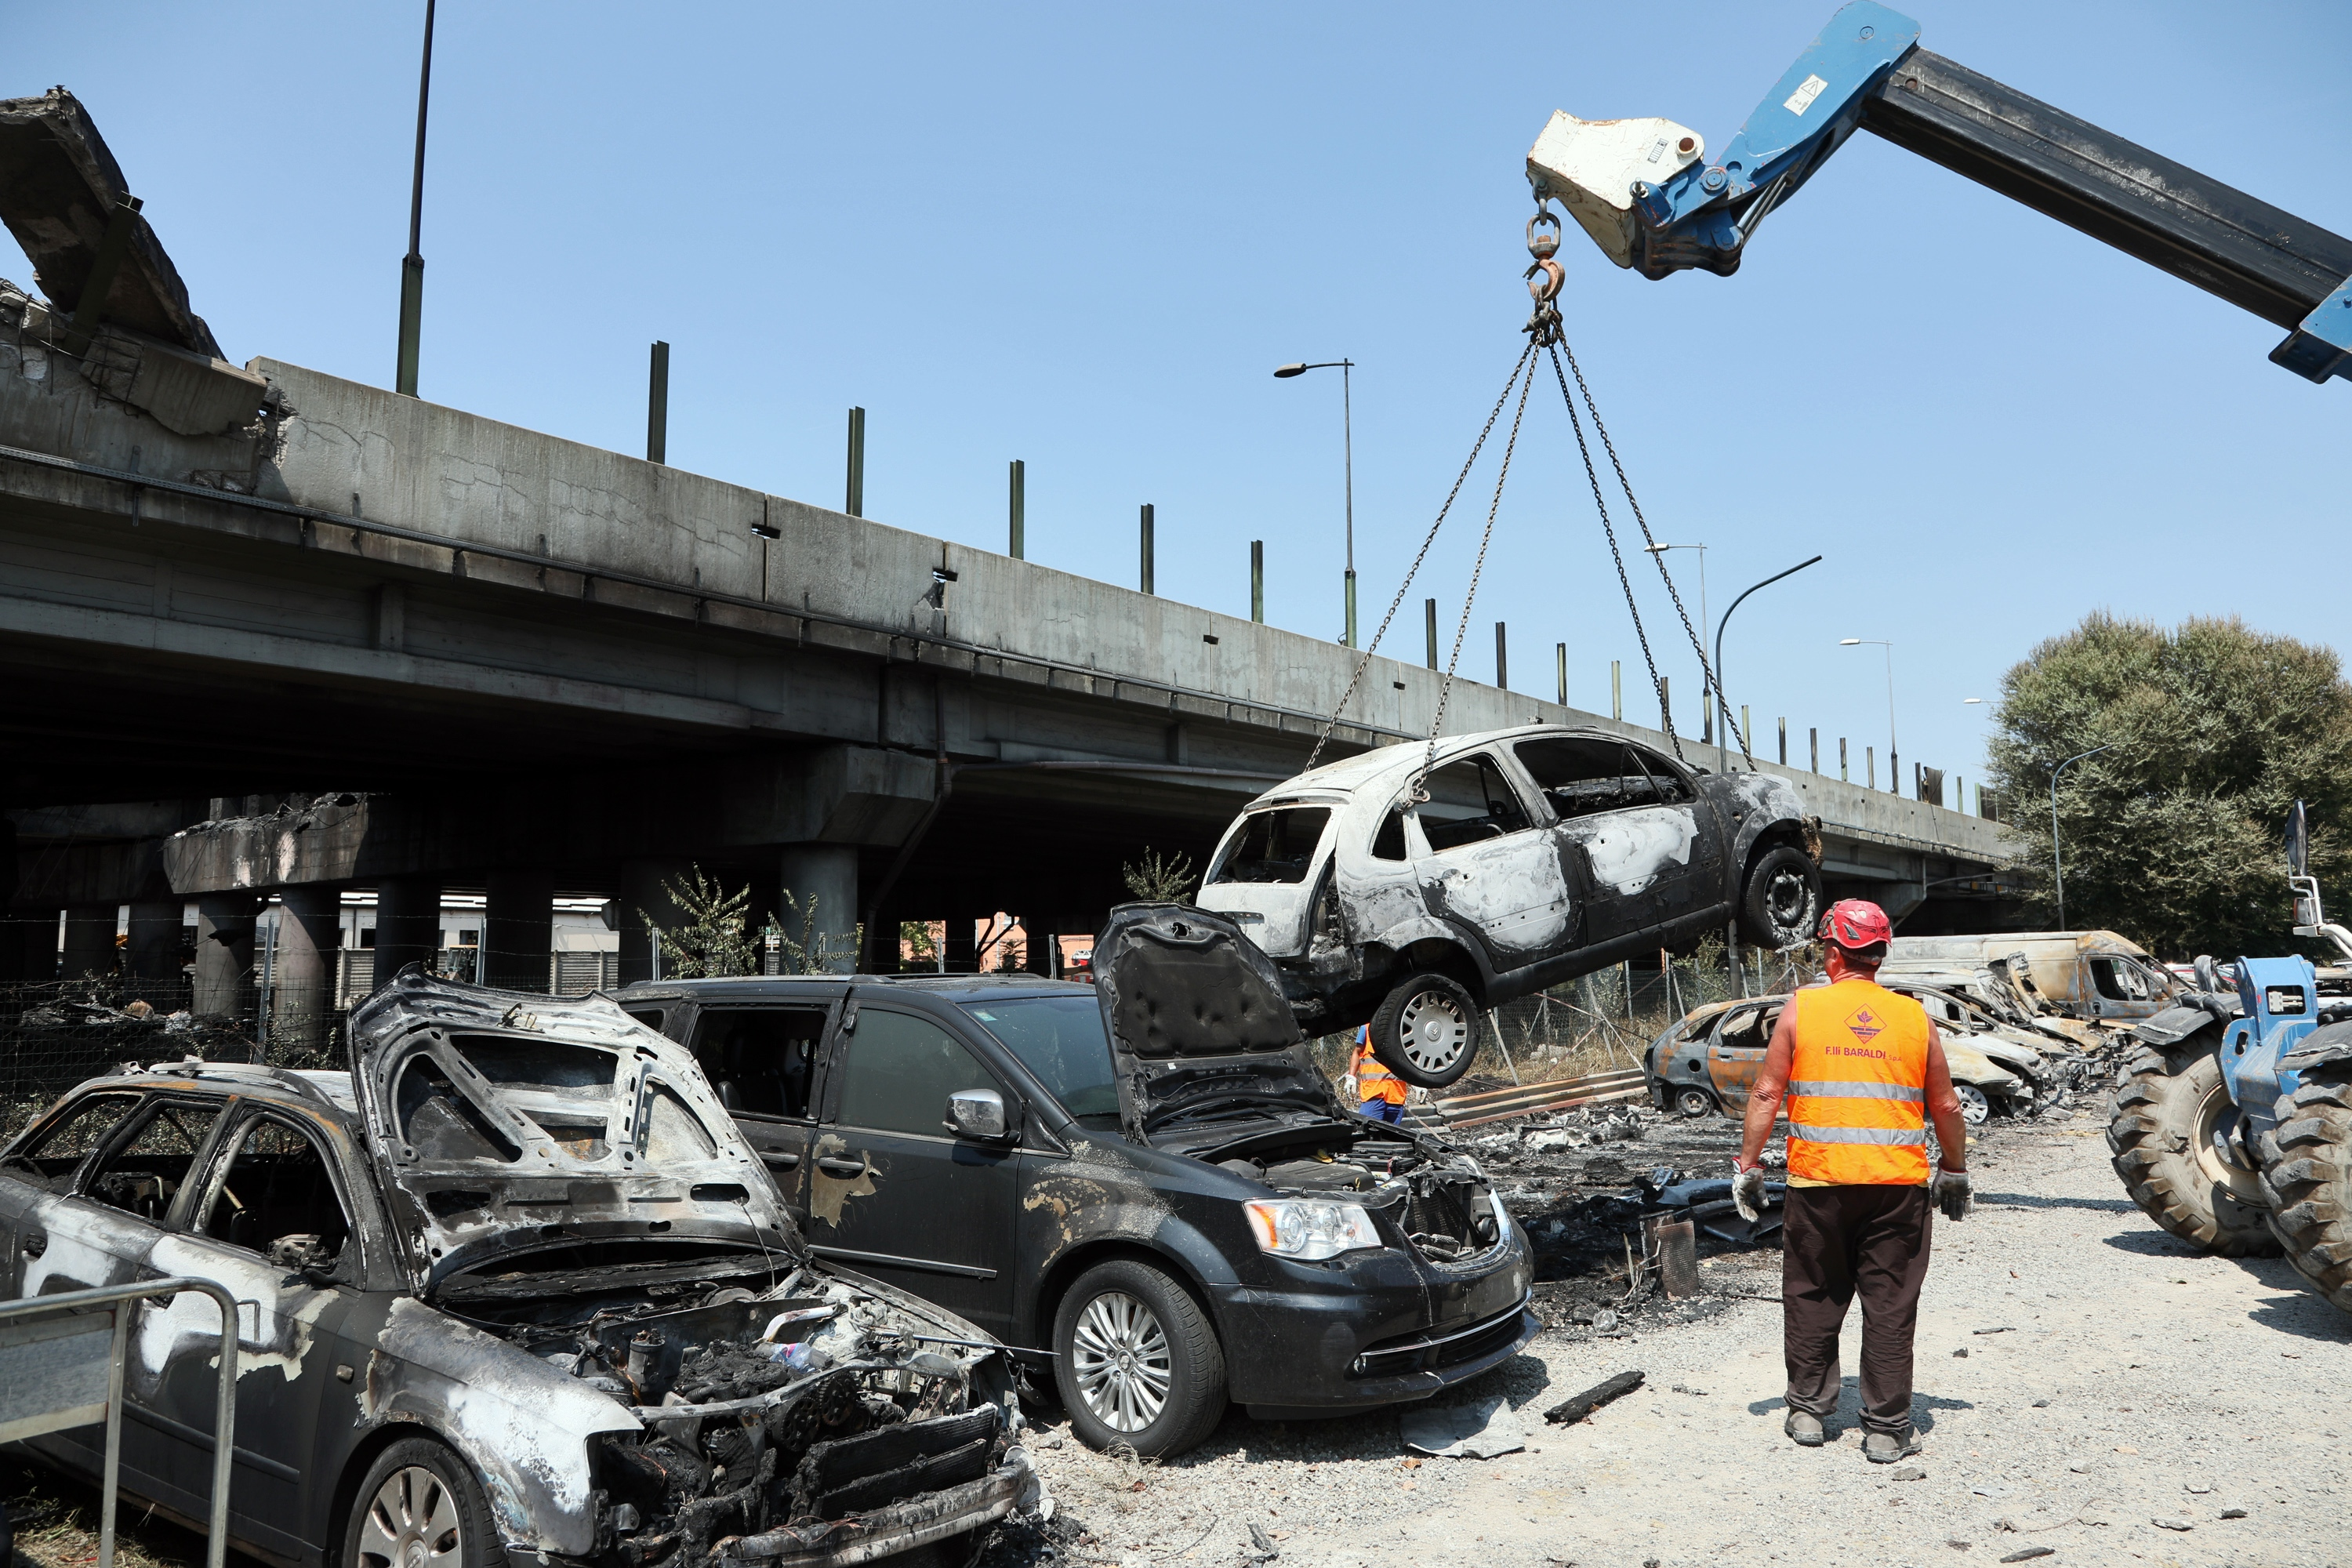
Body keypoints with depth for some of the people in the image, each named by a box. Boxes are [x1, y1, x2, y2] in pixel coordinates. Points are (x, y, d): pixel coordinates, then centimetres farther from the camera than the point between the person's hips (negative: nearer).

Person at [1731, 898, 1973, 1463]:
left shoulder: (1802, 1008, -1)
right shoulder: (1914, 1017, 4)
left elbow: (1767, 1093, -3)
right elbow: (1946, 1107, 9)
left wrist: (1748, 1166, 4)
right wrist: (1955, 1174, 22)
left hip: (1818, 1182, -1)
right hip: (1899, 1184, 1)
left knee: (1813, 1298, 13)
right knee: (1890, 1306, 7)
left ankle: (1809, 1410, 20)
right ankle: (1886, 1430, 11)